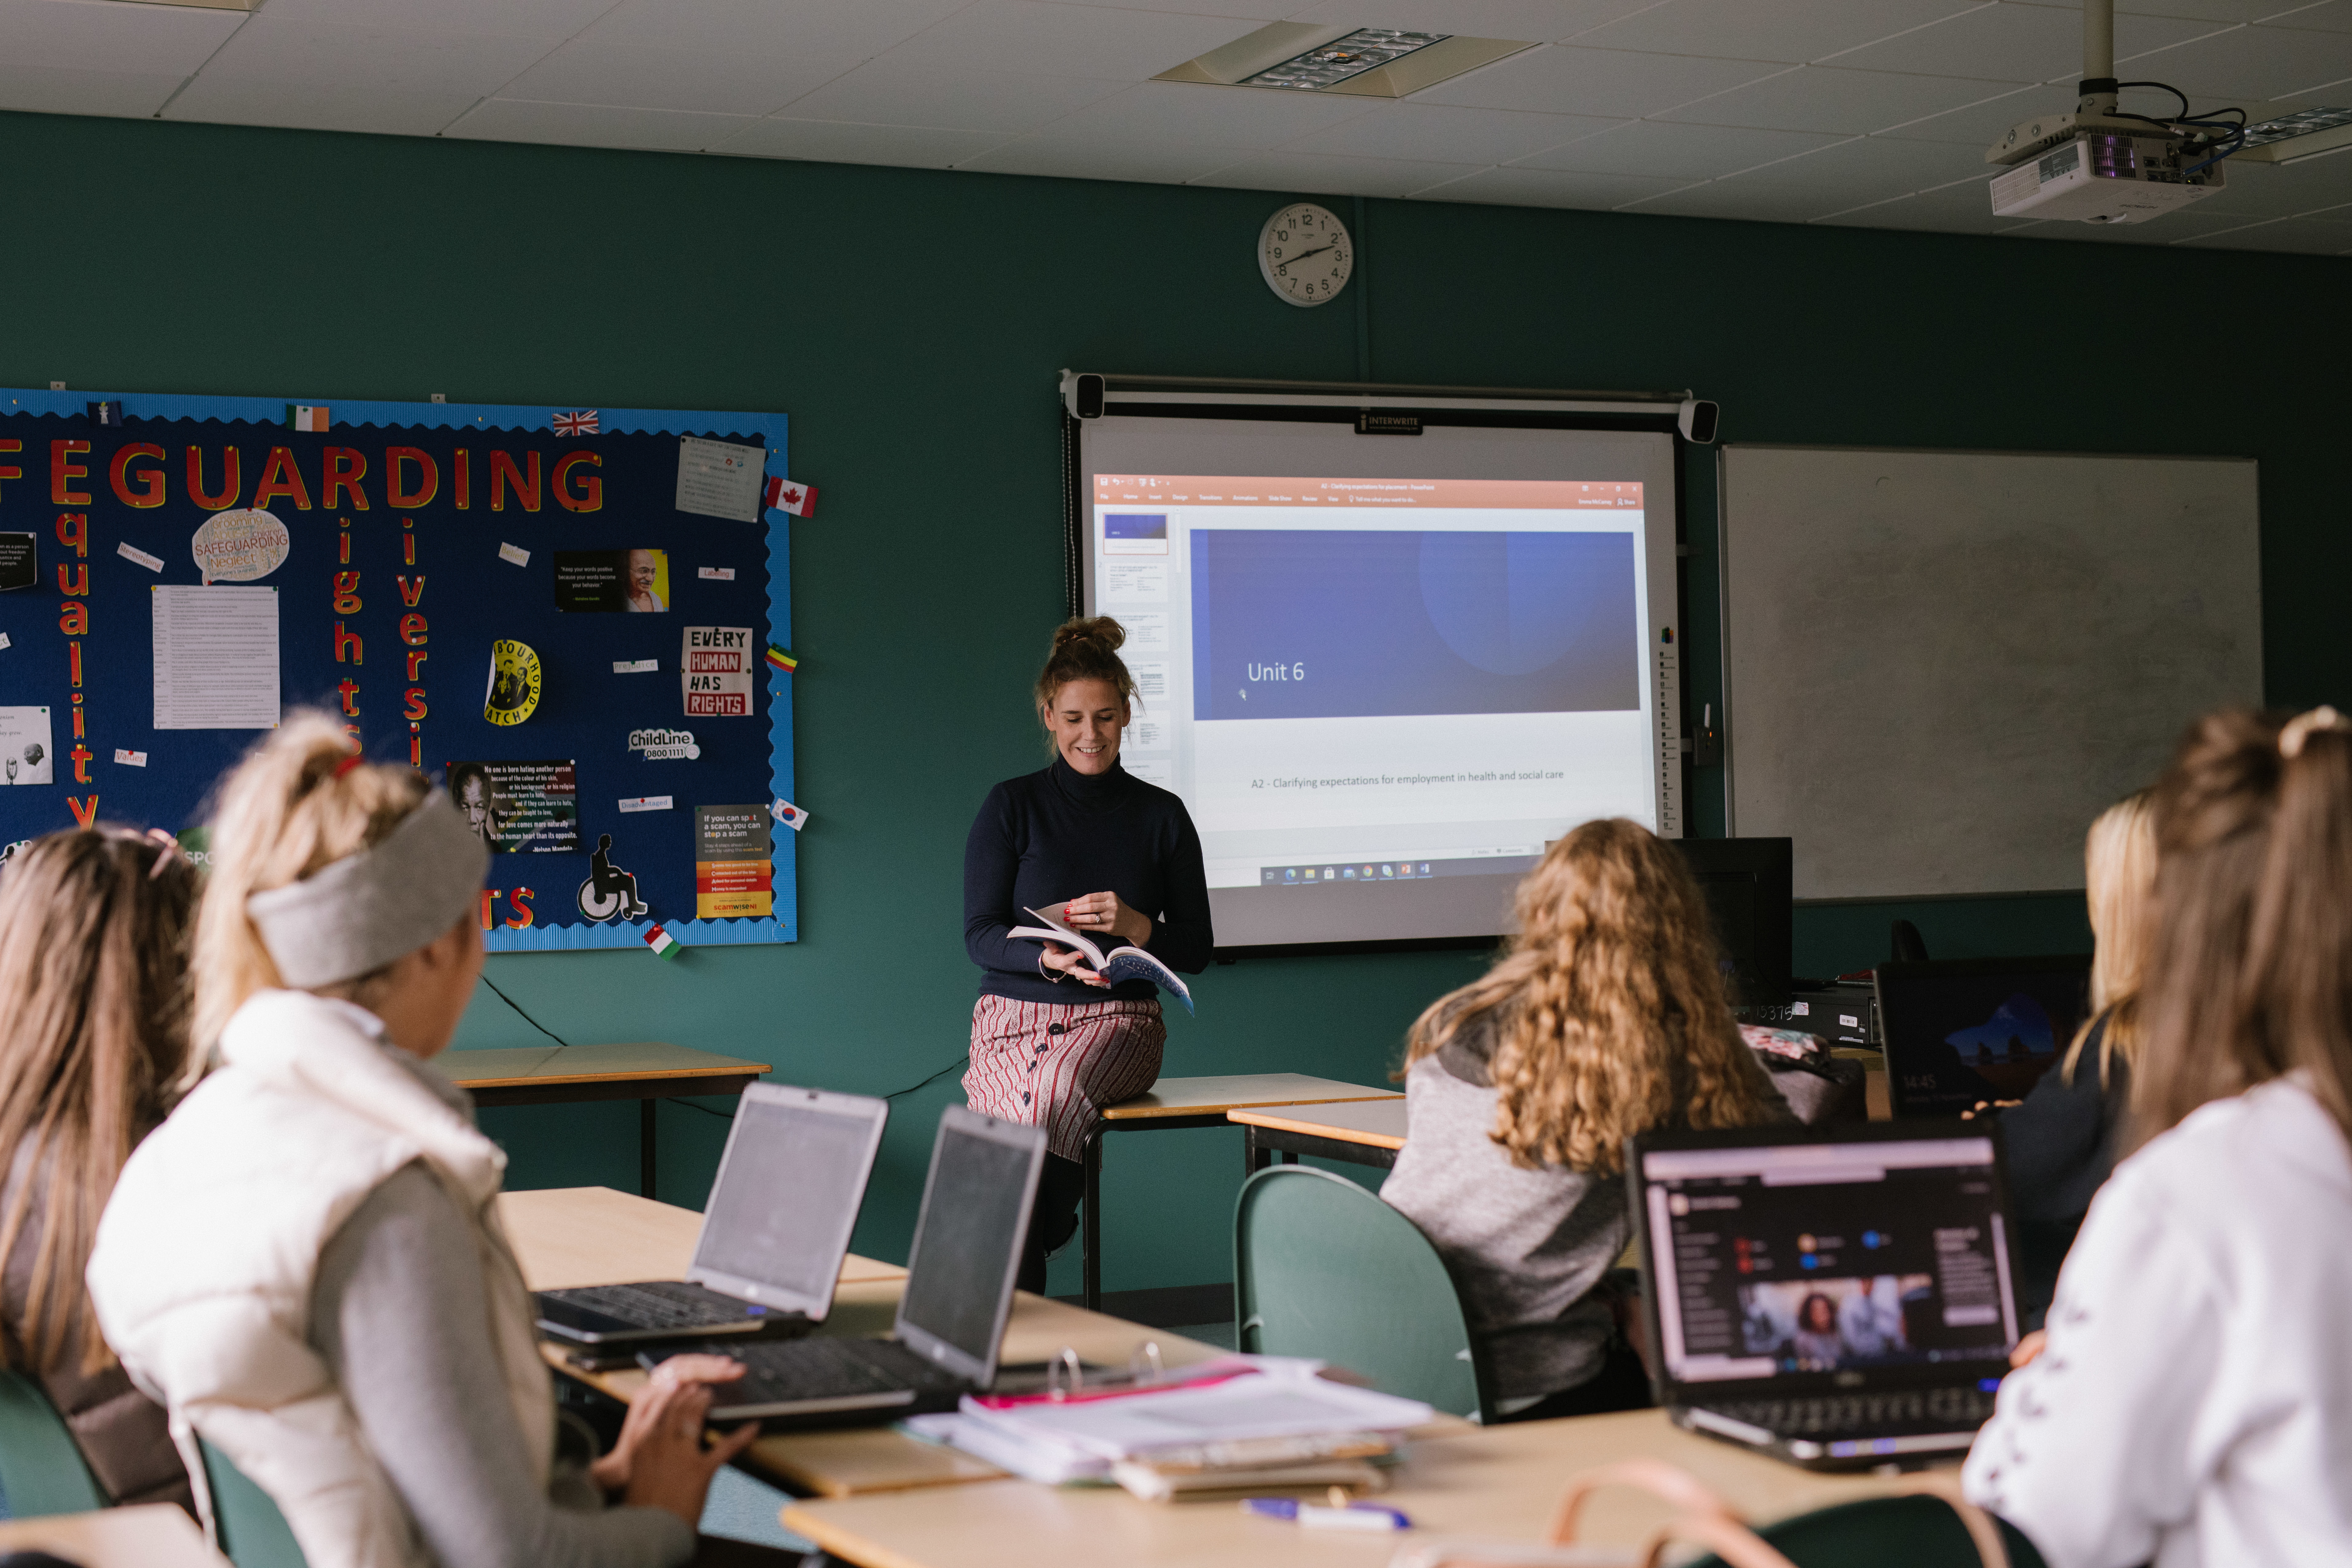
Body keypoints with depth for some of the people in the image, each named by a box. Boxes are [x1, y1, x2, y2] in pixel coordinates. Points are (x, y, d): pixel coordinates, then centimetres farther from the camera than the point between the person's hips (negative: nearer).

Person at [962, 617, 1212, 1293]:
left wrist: (1136, 927, -13)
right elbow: (980, 935, 0)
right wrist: (1051, 958, -21)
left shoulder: (1161, 815, 10)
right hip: (1016, 1013, 0)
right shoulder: (1011, 807, 7)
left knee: (1050, 1095, -35)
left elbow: (1197, 948, 9)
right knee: (1040, 1116, -34)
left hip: (1118, 1017, 0)